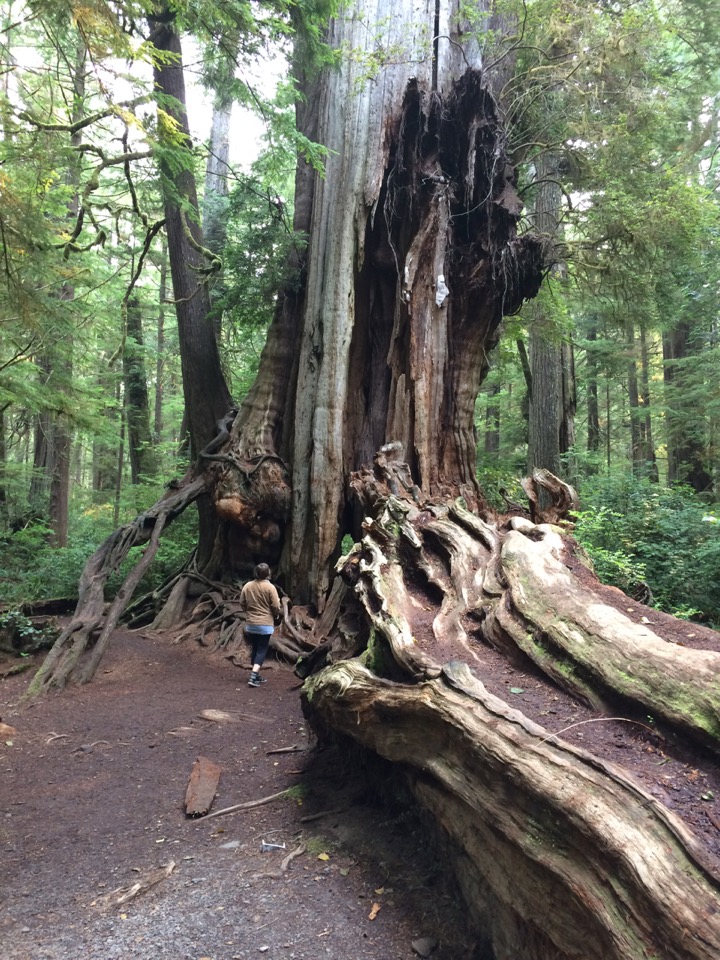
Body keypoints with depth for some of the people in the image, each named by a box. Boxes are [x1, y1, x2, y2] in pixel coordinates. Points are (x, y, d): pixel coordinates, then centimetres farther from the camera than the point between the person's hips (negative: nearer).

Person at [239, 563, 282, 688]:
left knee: (255, 649, 16)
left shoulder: (247, 586, -1)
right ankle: (253, 677, -9)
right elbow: (276, 607, -12)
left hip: (250, 624, 5)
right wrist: (277, 615, 9)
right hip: (265, 624, -5)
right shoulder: (270, 587, -14)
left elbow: (242, 605, 7)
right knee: (262, 650, 1)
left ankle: (256, 675, 24)